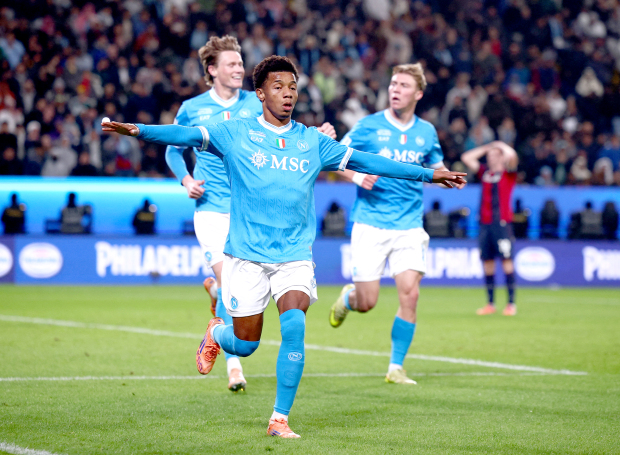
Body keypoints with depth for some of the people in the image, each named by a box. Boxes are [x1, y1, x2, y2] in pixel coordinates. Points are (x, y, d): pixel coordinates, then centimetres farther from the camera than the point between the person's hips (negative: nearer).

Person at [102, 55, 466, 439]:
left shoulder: (312, 141, 7)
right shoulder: (236, 133, -1)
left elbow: (365, 161, 11)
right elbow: (188, 135, -12)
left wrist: (427, 174, 11)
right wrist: (138, 130, -29)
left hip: (295, 254, 2)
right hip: (247, 254, -1)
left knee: (294, 324, -22)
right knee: (245, 344, 4)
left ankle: (280, 418, -10)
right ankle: (216, 333, 43)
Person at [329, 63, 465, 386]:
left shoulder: (426, 132, 8)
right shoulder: (368, 126, -2)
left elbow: (437, 169, 22)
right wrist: (356, 176, -17)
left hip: (409, 226, 2)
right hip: (370, 224, -2)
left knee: (410, 294, -12)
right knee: (366, 303, -3)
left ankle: (396, 367, 0)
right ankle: (347, 297, 36)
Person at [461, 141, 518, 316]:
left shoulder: (508, 172, 3)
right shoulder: (484, 172, 16)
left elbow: (511, 156, -15)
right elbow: (466, 158, 20)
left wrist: (501, 145, 3)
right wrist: (485, 148, 18)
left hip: (502, 222, -5)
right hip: (485, 223, 5)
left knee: (506, 259, -8)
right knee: (487, 261, 3)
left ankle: (511, 303, -7)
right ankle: (490, 303, 9)